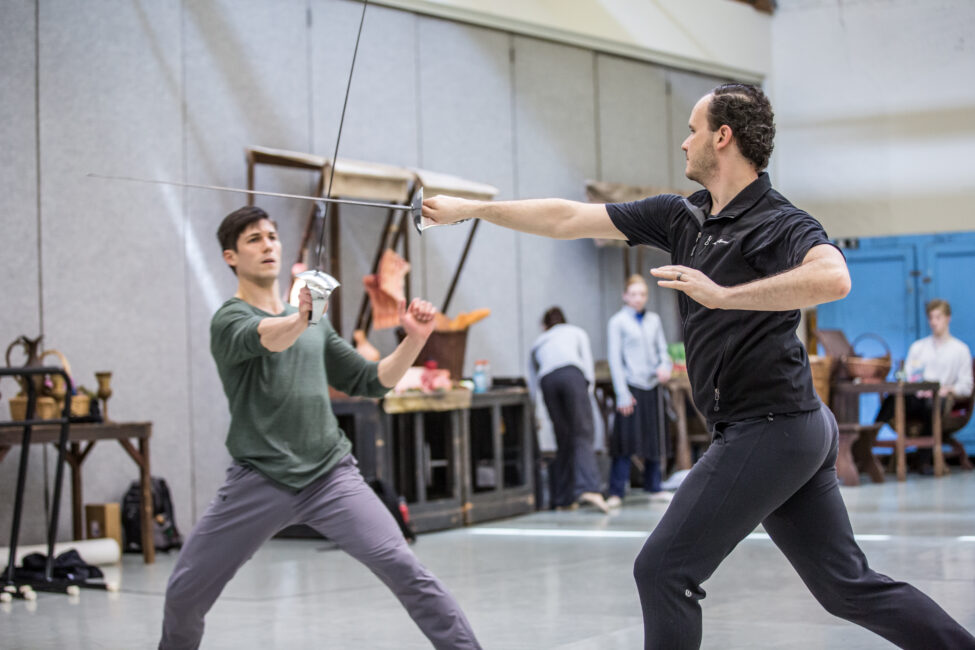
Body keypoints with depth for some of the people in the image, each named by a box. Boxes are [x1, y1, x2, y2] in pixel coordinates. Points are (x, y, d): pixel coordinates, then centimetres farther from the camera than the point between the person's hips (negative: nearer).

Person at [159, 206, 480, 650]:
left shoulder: (317, 325, 17)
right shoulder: (230, 320, -1)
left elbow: (372, 381, 17)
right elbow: (269, 339, -26)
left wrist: (414, 340, 0)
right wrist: (300, 318, -50)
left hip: (331, 475, 3)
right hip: (259, 480, -2)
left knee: (401, 567, -16)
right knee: (184, 593, 1)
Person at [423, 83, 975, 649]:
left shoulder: (781, 223, -14)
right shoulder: (683, 216, 11)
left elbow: (834, 278, -36)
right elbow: (569, 219, 14)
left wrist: (723, 295, -34)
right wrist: (469, 210, 16)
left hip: (768, 428, -9)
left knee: (664, 571, -3)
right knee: (851, 587, 12)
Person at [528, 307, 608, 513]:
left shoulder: (538, 342, 37)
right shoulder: (576, 332, 32)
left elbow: (532, 382, 33)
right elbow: (588, 366, 15)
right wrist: (587, 390, 14)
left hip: (547, 380, 3)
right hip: (571, 374, -2)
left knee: (563, 439, 10)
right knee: (583, 434, -9)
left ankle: (563, 497, 5)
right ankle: (588, 487, -30)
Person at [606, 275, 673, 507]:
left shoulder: (654, 320, 12)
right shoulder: (618, 321, -2)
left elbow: (662, 349, 17)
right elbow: (615, 359, -5)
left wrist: (665, 366, -7)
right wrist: (622, 394, -11)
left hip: (650, 385, 5)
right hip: (630, 385, -5)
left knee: (653, 436, 9)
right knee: (625, 438, -8)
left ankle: (654, 487, 19)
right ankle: (616, 492, -6)